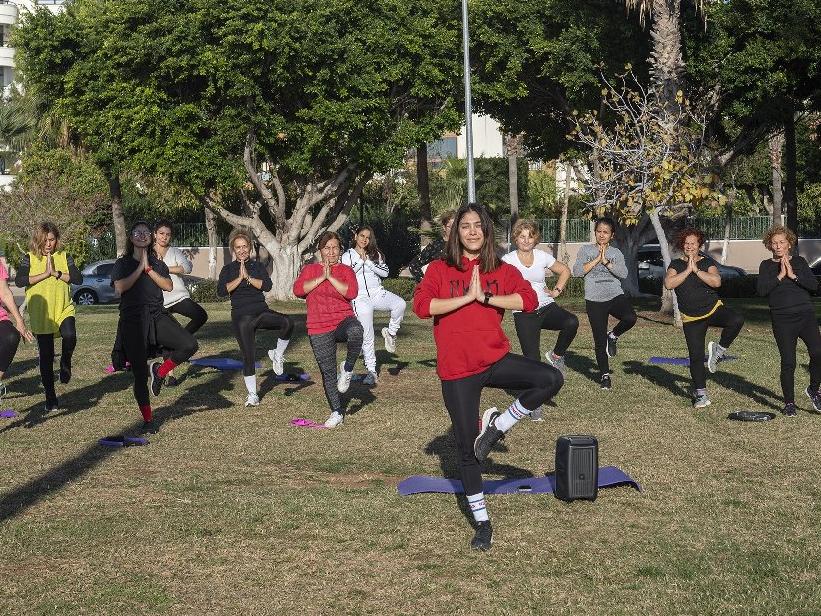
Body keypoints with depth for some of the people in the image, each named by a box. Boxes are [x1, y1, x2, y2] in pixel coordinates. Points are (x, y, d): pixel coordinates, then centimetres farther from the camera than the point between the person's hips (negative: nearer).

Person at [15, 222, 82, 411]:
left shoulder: (64, 257, 5)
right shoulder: (30, 258, 0)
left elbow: (78, 278, -6)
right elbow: (19, 281, -14)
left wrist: (57, 273, -16)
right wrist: (45, 274, -17)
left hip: (64, 309, 0)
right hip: (40, 314, 0)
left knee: (70, 337, -30)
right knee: (46, 356, 4)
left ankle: (65, 363, 3)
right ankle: (51, 398, 17)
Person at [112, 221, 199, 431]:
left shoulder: (158, 263, 16)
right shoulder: (122, 264, 8)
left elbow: (169, 286, -1)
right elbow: (120, 287, -11)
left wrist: (149, 269, -7)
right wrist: (140, 268, -8)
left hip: (157, 316, 3)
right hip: (132, 320, -3)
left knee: (190, 344, -22)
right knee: (140, 373, -2)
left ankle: (160, 370, 2)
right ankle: (147, 419, 12)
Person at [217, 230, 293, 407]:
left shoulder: (257, 266, 7)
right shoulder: (228, 269, 4)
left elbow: (267, 286, -8)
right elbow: (221, 291, -11)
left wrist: (248, 277, -16)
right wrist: (239, 278, -15)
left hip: (261, 311, 1)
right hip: (241, 316, -1)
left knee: (287, 322, -28)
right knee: (248, 356, -2)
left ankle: (277, 355, -6)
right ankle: (252, 395, 13)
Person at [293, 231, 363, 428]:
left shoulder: (345, 270, 5)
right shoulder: (310, 269, 8)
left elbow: (351, 292, -13)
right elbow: (298, 290, -9)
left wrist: (331, 277, -16)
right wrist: (321, 278, -13)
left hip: (343, 321, -2)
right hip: (319, 329, 2)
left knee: (355, 331, -39)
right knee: (328, 371, 5)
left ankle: (348, 369, -16)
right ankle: (337, 412, 20)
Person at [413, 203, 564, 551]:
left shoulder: (502, 271, 5)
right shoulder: (440, 269, 1)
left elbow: (529, 300, -10)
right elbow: (421, 305, -14)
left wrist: (485, 297, -17)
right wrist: (467, 297, -17)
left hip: (495, 359, 2)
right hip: (457, 370, -2)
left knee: (551, 379, -23)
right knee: (467, 448, 4)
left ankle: (497, 426, -3)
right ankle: (482, 523, 19)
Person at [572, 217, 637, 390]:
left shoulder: (616, 253, 10)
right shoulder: (586, 250, 6)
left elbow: (623, 273, -6)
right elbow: (577, 271, -9)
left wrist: (605, 261, -13)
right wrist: (597, 259, -11)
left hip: (615, 296, 1)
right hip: (595, 300, -1)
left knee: (630, 318, -30)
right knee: (599, 340, 2)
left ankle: (613, 335, 1)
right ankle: (605, 375, 17)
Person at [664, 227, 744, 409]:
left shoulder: (707, 262, 2)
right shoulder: (676, 264, 4)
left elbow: (716, 281, -16)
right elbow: (668, 283, -15)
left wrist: (696, 270, -19)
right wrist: (687, 270, -17)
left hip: (714, 309, -1)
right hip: (691, 318, 1)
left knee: (737, 320, -31)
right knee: (696, 356, -2)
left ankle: (719, 349, -8)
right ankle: (701, 393, 11)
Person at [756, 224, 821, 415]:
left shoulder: (799, 262, 11)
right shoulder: (766, 266, 7)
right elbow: (762, 290, -7)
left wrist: (793, 275, -9)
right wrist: (780, 276, -11)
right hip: (782, 320, -1)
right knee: (788, 362, -2)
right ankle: (789, 403, 12)